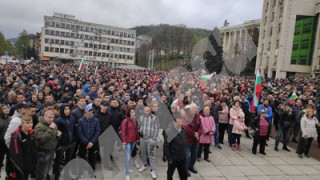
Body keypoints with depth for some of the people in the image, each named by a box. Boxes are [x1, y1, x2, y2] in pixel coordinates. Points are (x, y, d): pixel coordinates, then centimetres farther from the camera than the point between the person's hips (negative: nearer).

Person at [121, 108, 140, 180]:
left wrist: (138, 138, 13)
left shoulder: (135, 121, 3)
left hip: (133, 141, 6)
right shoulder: (125, 121, -16)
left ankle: (126, 168, 38)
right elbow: (123, 132, -16)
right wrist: (124, 142, -18)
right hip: (127, 141, -6)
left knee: (129, 156, 19)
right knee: (128, 158, -4)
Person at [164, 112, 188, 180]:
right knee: (170, 173, 17)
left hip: (182, 158, 6)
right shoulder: (169, 131, -20)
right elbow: (166, 147, -18)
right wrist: (169, 159, -16)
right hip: (173, 158, -6)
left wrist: (184, 154, 9)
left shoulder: (182, 130, 0)